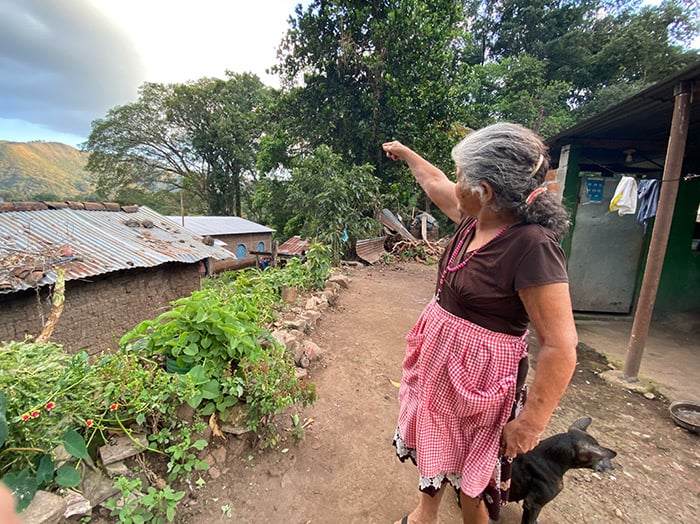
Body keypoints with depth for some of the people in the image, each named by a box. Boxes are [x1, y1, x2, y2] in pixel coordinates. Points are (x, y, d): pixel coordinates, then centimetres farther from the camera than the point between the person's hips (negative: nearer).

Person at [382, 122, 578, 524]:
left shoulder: (532, 246, -27)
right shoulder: (475, 219, -4)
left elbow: (561, 347, -25)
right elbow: (435, 184, 15)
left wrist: (530, 423, -19)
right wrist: (405, 153, 31)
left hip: (480, 371, -8)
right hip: (439, 354, 8)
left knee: (475, 465, 18)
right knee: (434, 441, 27)